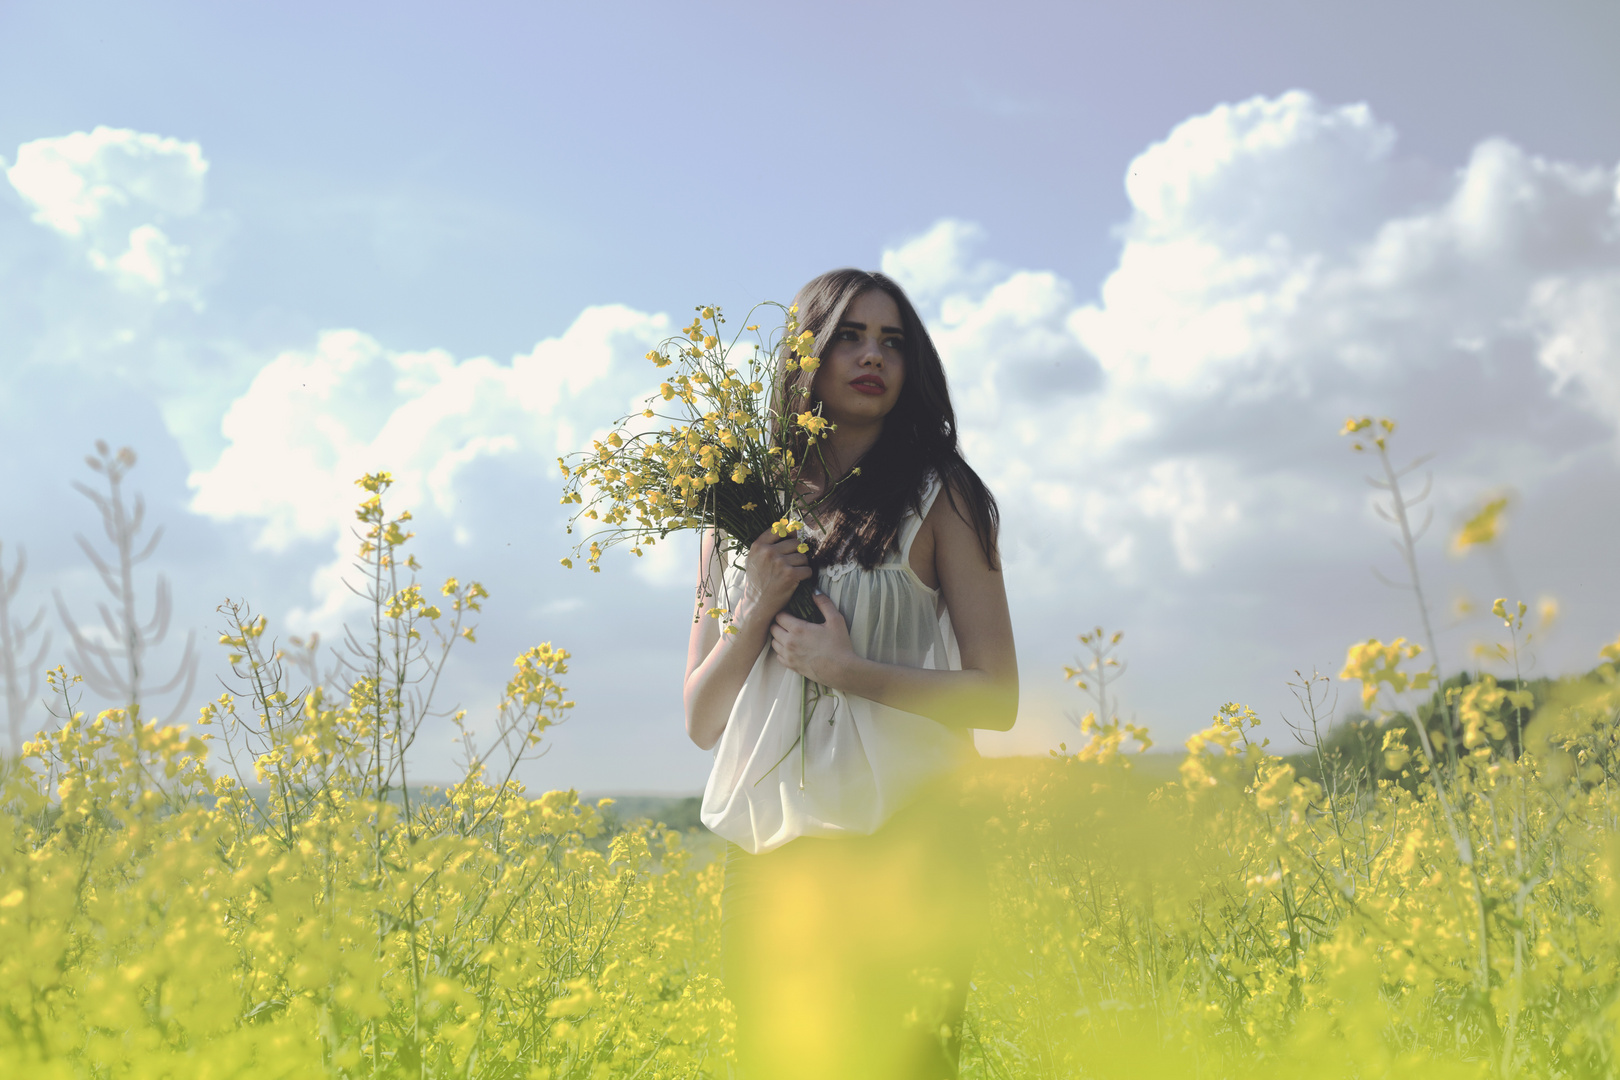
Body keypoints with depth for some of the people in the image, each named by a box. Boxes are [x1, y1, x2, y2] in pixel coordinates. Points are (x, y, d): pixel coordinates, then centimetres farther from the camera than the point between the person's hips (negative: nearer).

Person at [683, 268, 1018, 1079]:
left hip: (899, 855, -3)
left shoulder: (937, 494, 3)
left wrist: (849, 669, -12)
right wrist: (758, 607, -6)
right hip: (767, 863, 3)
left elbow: (997, 699, -1)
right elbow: (701, 723, 10)